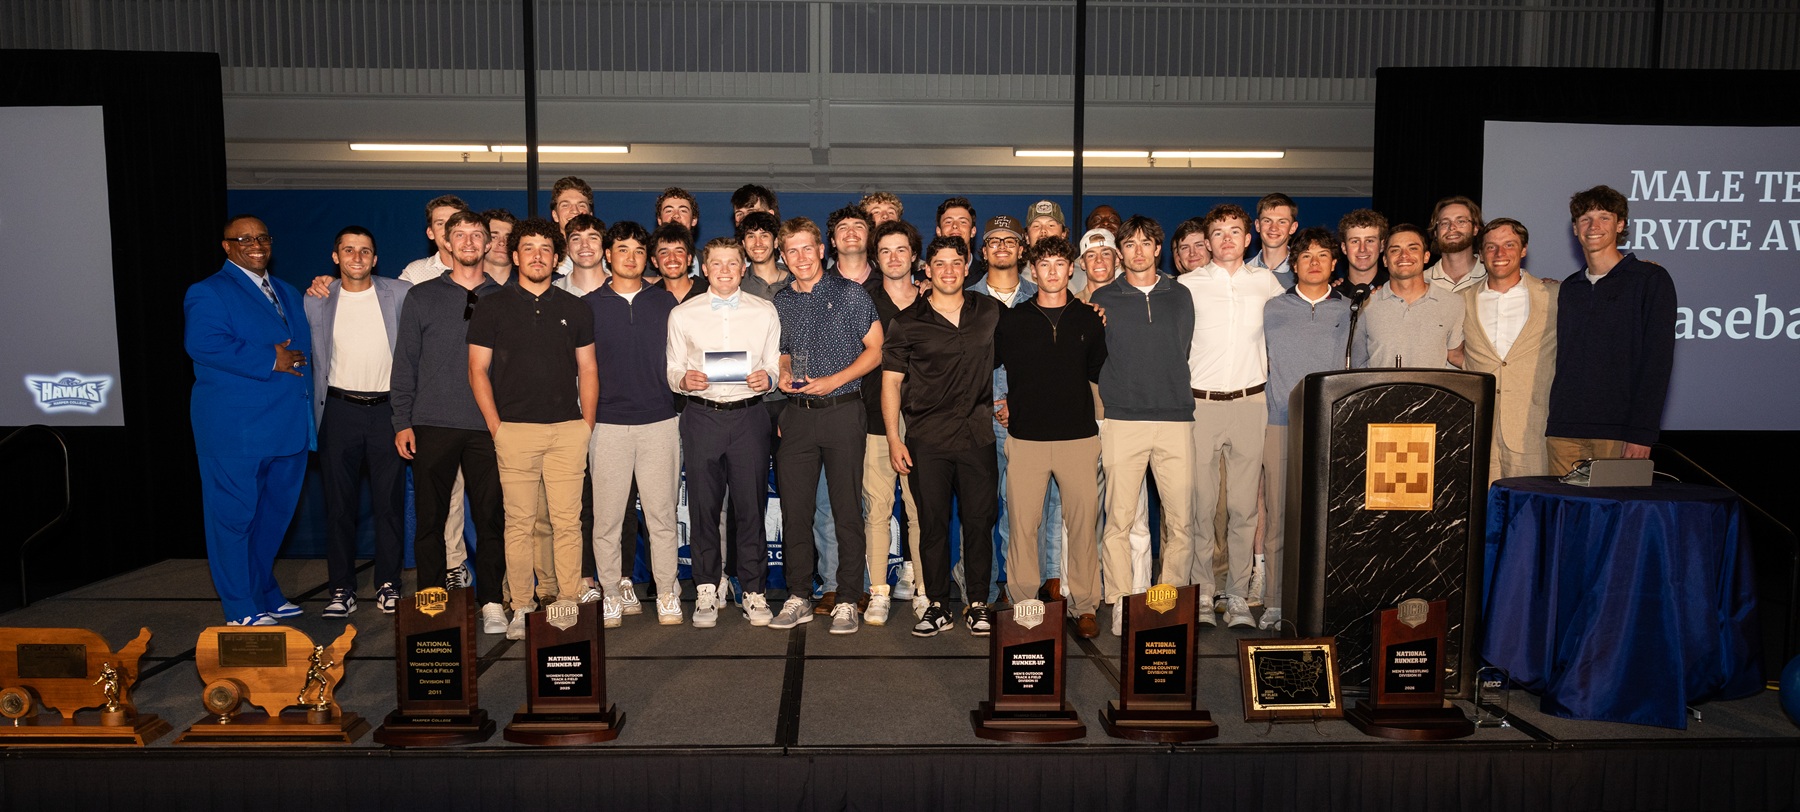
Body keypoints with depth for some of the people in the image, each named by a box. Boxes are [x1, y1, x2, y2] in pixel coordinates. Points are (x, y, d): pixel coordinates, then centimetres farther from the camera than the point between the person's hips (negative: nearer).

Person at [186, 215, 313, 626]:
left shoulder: (287, 293, 20)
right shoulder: (208, 293, -4)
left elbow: (305, 343, 24)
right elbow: (204, 344, -20)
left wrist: (298, 359, 2)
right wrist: (270, 361, -20)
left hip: (288, 428, 8)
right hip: (236, 430, -7)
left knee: (275, 513, 16)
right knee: (233, 516, 1)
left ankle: (264, 593, 32)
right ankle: (241, 610, 10)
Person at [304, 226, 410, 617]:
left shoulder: (399, 294, 1)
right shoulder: (317, 301, 7)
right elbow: (312, 359, 14)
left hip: (387, 409, -1)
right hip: (339, 409, 1)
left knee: (390, 501, 3)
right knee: (338, 502, 4)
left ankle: (388, 584, 14)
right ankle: (341, 588, 13)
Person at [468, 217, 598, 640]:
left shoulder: (575, 309, 12)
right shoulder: (492, 308, 7)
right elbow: (478, 370, 5)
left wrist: (587, 423, 4)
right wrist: (496, 426, -4)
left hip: (568, 430, 1)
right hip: (515, 430, -1)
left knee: (567, 522, 1)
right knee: (519, 522, 2)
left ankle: (569, 605, 8)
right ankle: (520, 609, 10)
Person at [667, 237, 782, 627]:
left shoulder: (765, 312, 10)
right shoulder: (682, 314, 9)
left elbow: (774, 366, 10)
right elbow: (672, 371, 9)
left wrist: (767, 378, -12)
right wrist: (684, 380, -13)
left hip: (749, 416, 0)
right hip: (702, 416, 0)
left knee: (750, 506, 0)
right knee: (703, 506, 2)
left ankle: (754, 592, 12)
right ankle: (706, 592, 15)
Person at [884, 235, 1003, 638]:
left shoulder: (990, 312, 9)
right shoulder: (909, 321, 4)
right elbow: (891, 381, 3)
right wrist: (894, 438, -3)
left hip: (978, 434, 1)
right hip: (927, 438, -1)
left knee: (980, 520, 3)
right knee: (932, 523, 3)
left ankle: (977, 604, 15)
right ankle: (937, 606, 14)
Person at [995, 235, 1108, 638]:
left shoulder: (1089, 319, 10)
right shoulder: (1011, 319, 7)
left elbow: (1101, 372, 18)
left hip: (1079, 438, 1)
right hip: (1026, 438, 0)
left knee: (1082, 525, 1)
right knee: (1022, 525, 0)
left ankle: (1084, 605, 12)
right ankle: (1023, 604, 11)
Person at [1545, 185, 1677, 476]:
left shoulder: (1651, 279, 2)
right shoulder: (1569, 288, 17)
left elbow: (1658, 360, -5)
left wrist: (1642, 433, -14)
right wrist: (1552, 419, 5)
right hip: (1564, 431, 4)